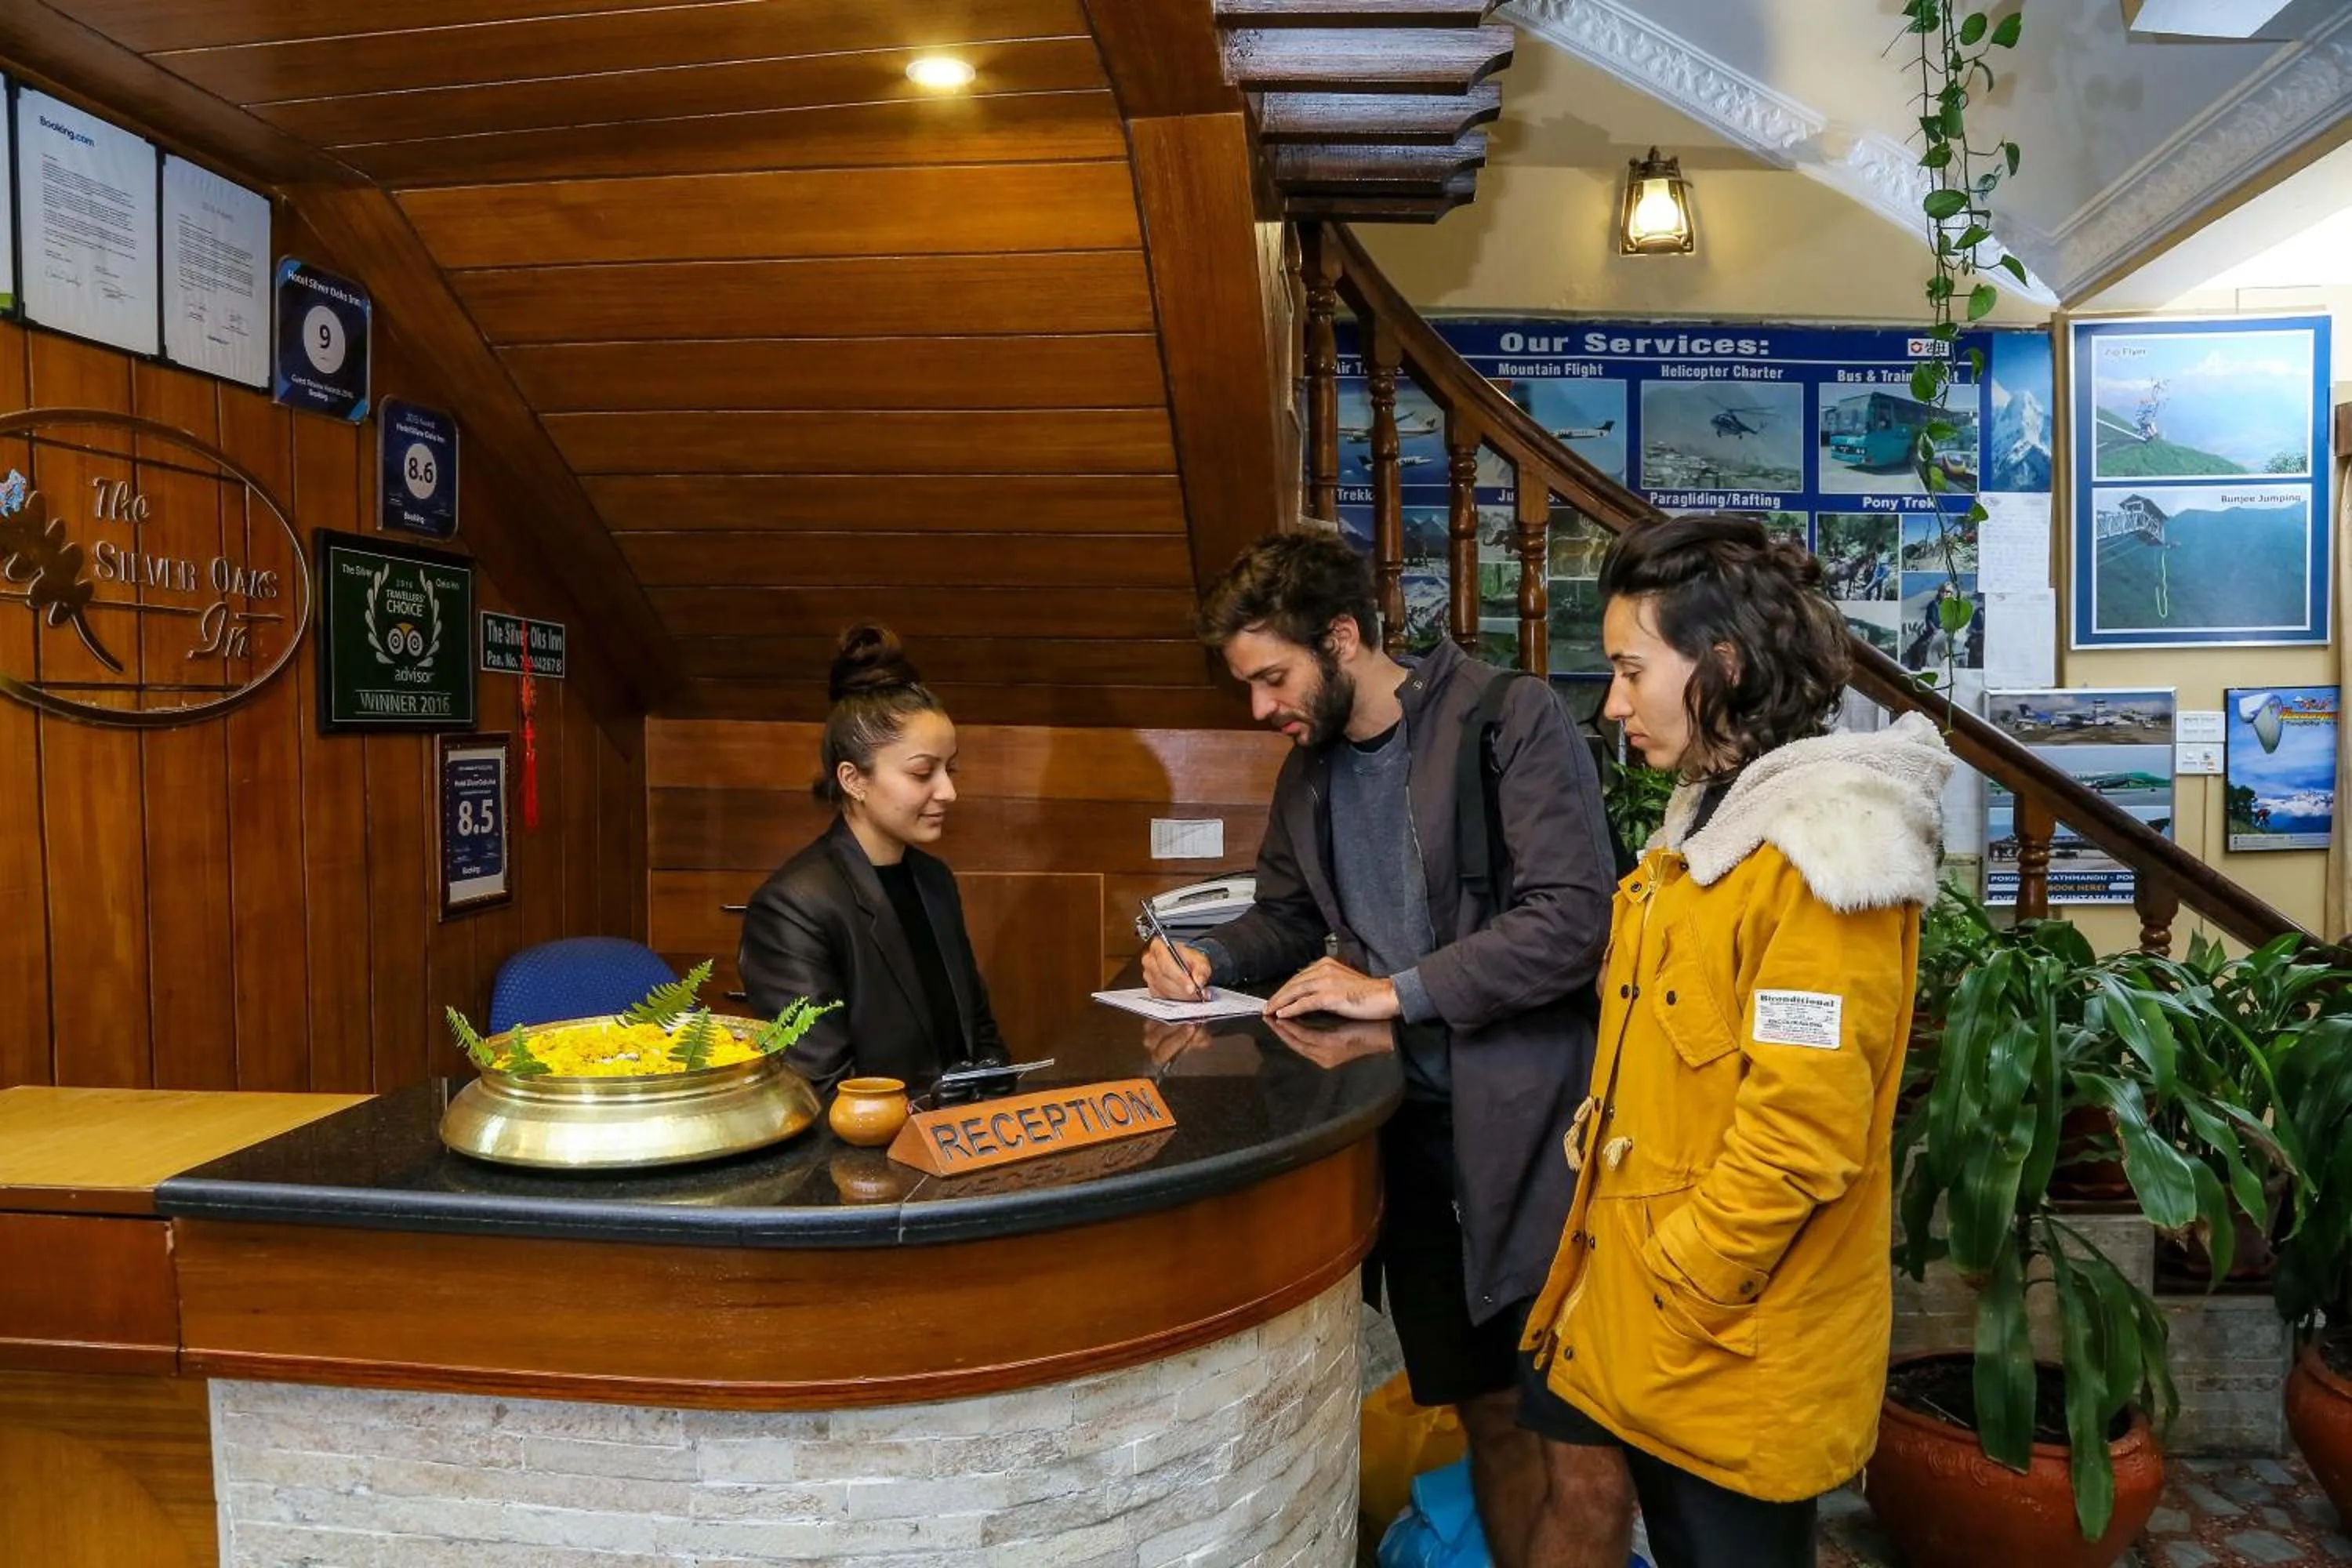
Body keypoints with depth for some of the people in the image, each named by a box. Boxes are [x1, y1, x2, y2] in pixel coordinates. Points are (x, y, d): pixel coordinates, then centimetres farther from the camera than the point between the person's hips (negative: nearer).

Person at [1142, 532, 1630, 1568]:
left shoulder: (1513, 717, -11)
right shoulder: (1308, 768, 10)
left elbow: (1573, 917, -19)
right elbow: (1286, 915, 22)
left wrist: (1397, 993, -19)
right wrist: (1210, 958, 2)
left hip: (1528, 1112, -5)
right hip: (1410, 1120, 6)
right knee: (1487, 1409, 16)